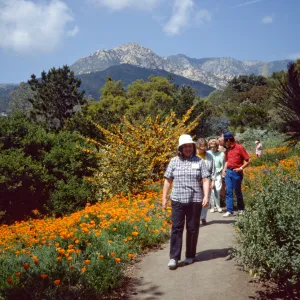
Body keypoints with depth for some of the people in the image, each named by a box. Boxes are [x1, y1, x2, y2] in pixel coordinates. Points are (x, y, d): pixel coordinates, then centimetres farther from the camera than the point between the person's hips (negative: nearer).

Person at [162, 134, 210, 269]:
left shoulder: (199, 161, 3)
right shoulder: (174, 161, 5)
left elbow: (205, 180, 0)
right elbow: (168, 181, 8)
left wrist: (206, 196, -13)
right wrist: (164, 198, 6)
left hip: (195, 200, 0)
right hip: (178, 200, 0)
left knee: (193, 229, 8)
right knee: (176, 228, -4)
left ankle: (190, 256, 21)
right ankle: (174, 258, -2)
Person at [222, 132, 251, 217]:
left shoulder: (239, 148, -8)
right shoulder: (228, 149, 11)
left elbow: (248, 161, -7)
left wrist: (241, 168, -16)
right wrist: (224, 169, 9)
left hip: (236, 172, -5)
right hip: (228, 172, 6)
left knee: (237, 191, 6)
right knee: (228, 191, 1)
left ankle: (241, 209, 23)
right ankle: (229, 211, 3)